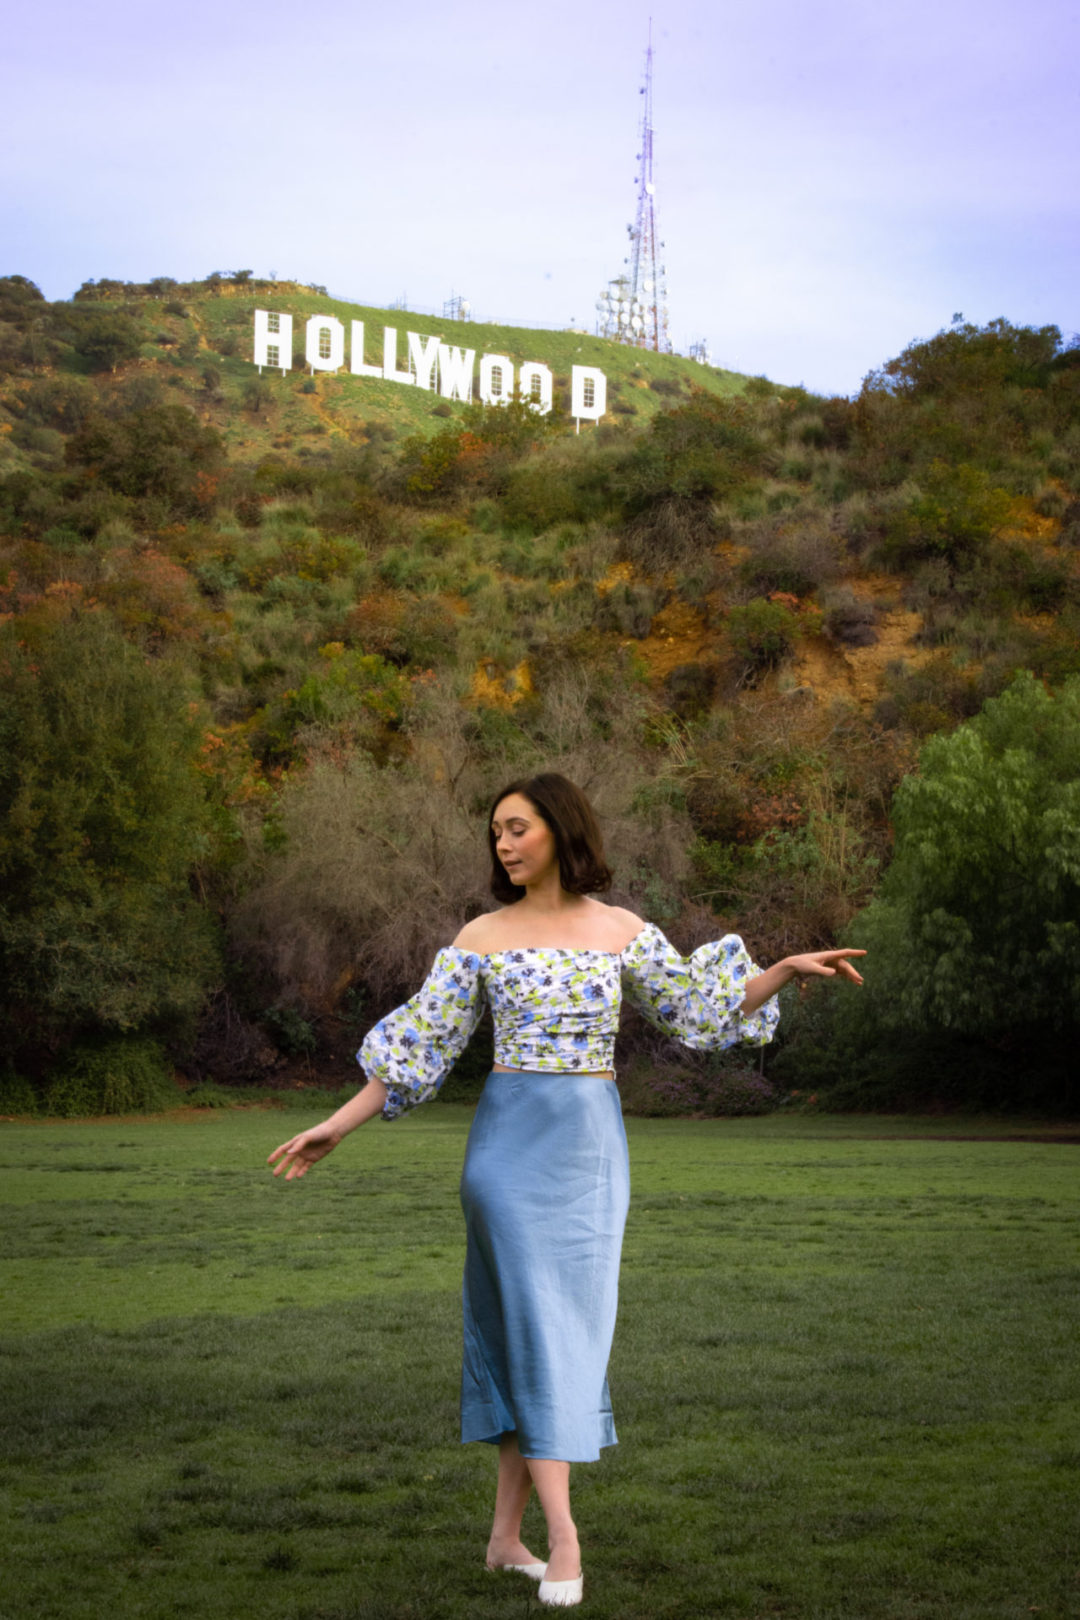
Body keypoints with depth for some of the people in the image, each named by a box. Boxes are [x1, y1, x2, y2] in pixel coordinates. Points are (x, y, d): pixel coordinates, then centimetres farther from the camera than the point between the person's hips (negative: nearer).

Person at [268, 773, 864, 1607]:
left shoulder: (622, 930, 6)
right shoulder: (482, 936, 1)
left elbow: (703, 1007, 8)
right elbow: (419, 1045, 3)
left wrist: (787, 969, -4)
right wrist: (338, 1125, -2)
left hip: (594, 1146, 3)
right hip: (513, 1139, -3)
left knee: (569, 1330, 3)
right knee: (538, 1323, -10)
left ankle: (507, 1534, 11)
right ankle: (564, 1537, -12)